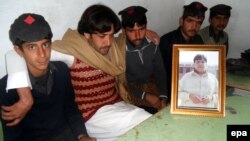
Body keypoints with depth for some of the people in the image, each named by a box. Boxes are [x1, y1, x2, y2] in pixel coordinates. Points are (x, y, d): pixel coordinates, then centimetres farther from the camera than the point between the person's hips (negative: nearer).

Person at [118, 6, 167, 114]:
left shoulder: (152, 46, -5)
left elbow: (160, 73, 3)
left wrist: (163, 97, -10)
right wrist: (145, 96, -18)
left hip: (152, 87, 4)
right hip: (131, 91, -4)